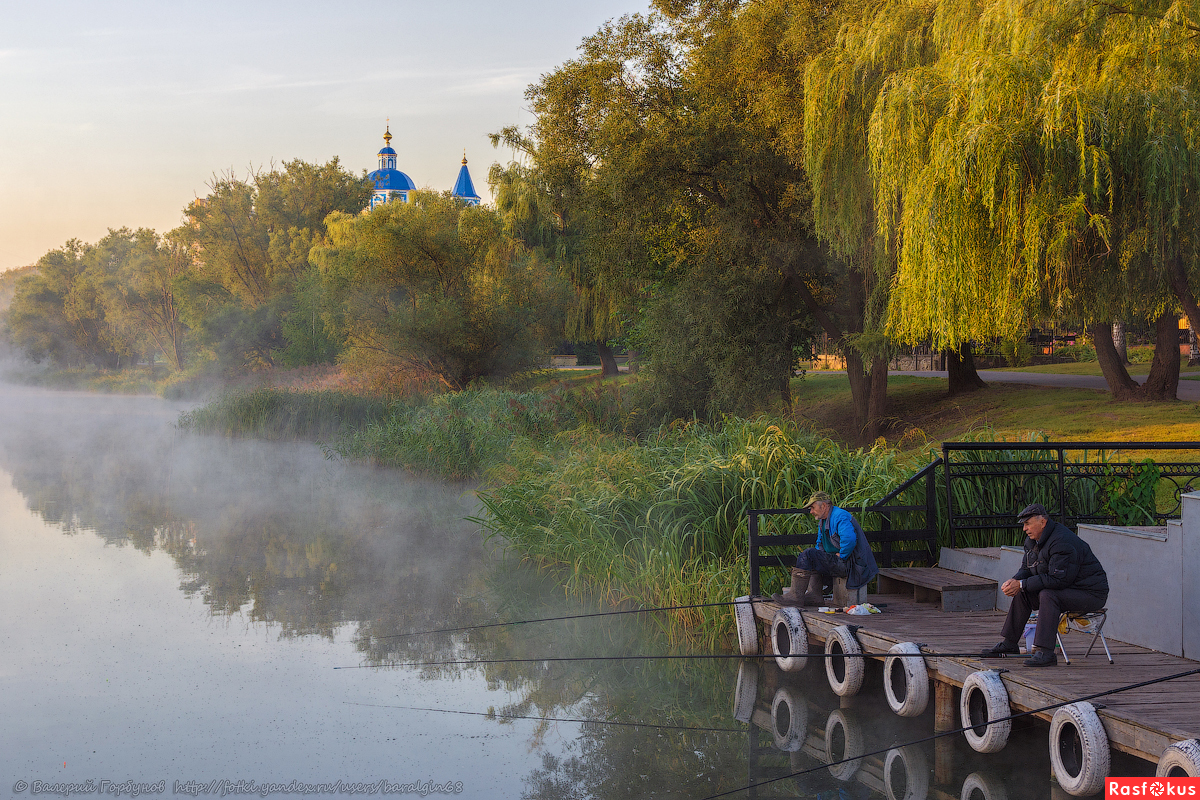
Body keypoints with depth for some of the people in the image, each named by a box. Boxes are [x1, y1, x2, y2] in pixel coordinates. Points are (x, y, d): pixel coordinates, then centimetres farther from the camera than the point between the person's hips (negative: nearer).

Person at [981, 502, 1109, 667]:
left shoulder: (1062, 542, -25)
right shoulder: (1033, 541, 6)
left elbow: (1058, 579, -30)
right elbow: (1026, 570, 12)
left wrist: (1021, 584, -26)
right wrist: (1014, 581, -12)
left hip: (1091, 594, -10)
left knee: (1048, 595, -31)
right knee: (1022, 593, 4)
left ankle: (1045, 652, -33)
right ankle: (1009, 644, 11)